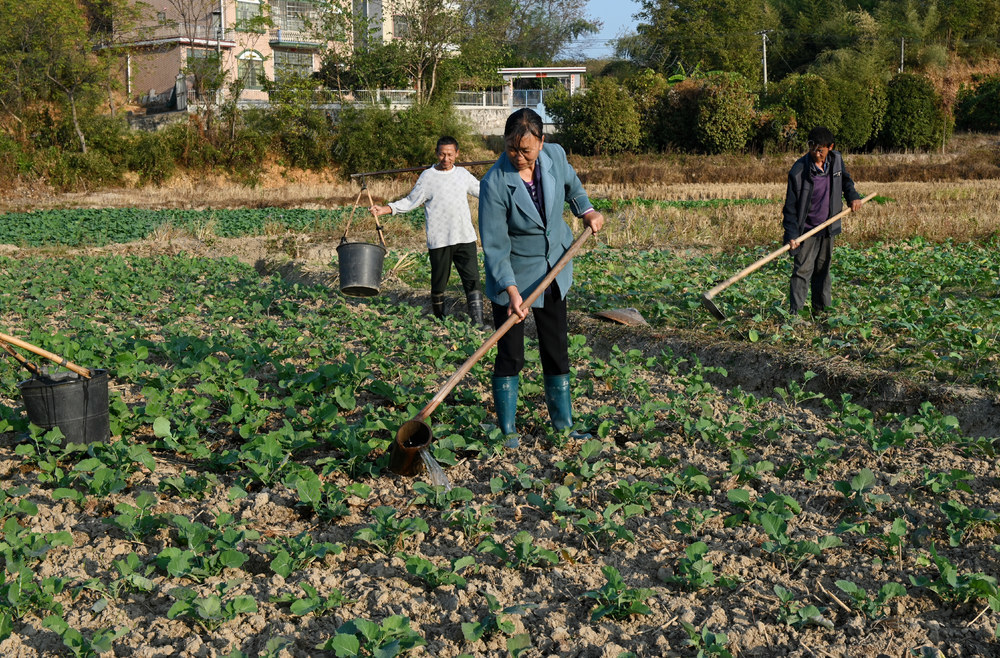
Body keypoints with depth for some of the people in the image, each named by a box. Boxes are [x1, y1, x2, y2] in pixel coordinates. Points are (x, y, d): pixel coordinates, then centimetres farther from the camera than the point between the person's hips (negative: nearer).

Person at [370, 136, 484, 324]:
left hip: (465, 238, 3)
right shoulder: (427, 177, 0)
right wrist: (384, 209, -7)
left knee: (472, 279, -3)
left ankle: (478, 322, 0)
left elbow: (481, 190, 27)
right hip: (439, 240, -3)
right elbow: (410, 202, 4)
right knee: (439, 283, 5)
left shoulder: (463, 174, 11)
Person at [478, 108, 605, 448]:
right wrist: (511, 290, -33)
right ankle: (507, 430, 17)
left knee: (557, 352, 13)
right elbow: (494, 247, -24)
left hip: (553, 273, 5)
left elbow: (570, 183, 15)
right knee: (510, 355, 2)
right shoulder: (494, 184, -26)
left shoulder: (555, 155, -11)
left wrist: (586, 210, 2)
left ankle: (563, 426, 25)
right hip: (511, 279, -5)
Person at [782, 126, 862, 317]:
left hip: (828, 228, 5)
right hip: (807, 229, -5)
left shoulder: (836, 160, -2)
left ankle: (821, 308, 27)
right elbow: (791, 205, -16)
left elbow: (845, 178, 22)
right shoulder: (799, 170, -18)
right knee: (802, 270, -11)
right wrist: (792, 234, -22)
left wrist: (853, 196, 3)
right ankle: (795, 313, -8)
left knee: (823, 269, 15)